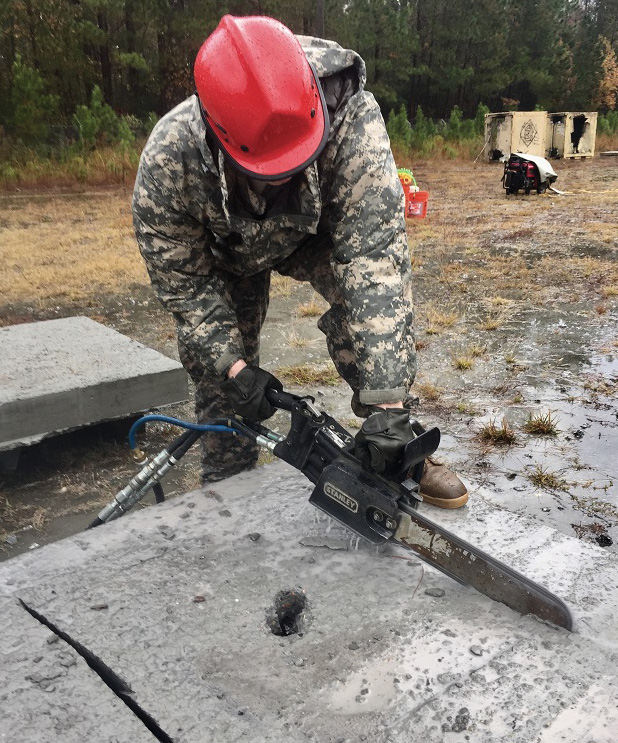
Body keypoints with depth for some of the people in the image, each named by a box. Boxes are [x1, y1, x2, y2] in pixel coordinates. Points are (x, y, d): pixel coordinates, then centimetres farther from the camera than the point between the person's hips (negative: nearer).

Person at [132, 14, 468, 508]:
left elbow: (373, 251, -45)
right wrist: (234, 368, -27)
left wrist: (386, 403, -49)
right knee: (216, 373, -3)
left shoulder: (351, 116, -41)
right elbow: (182, 281, -23)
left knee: (380, 285, -26)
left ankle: (395, 447, -10)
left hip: (316, 230, 0)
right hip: (221, 253, 1)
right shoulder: (168, 159, -38)